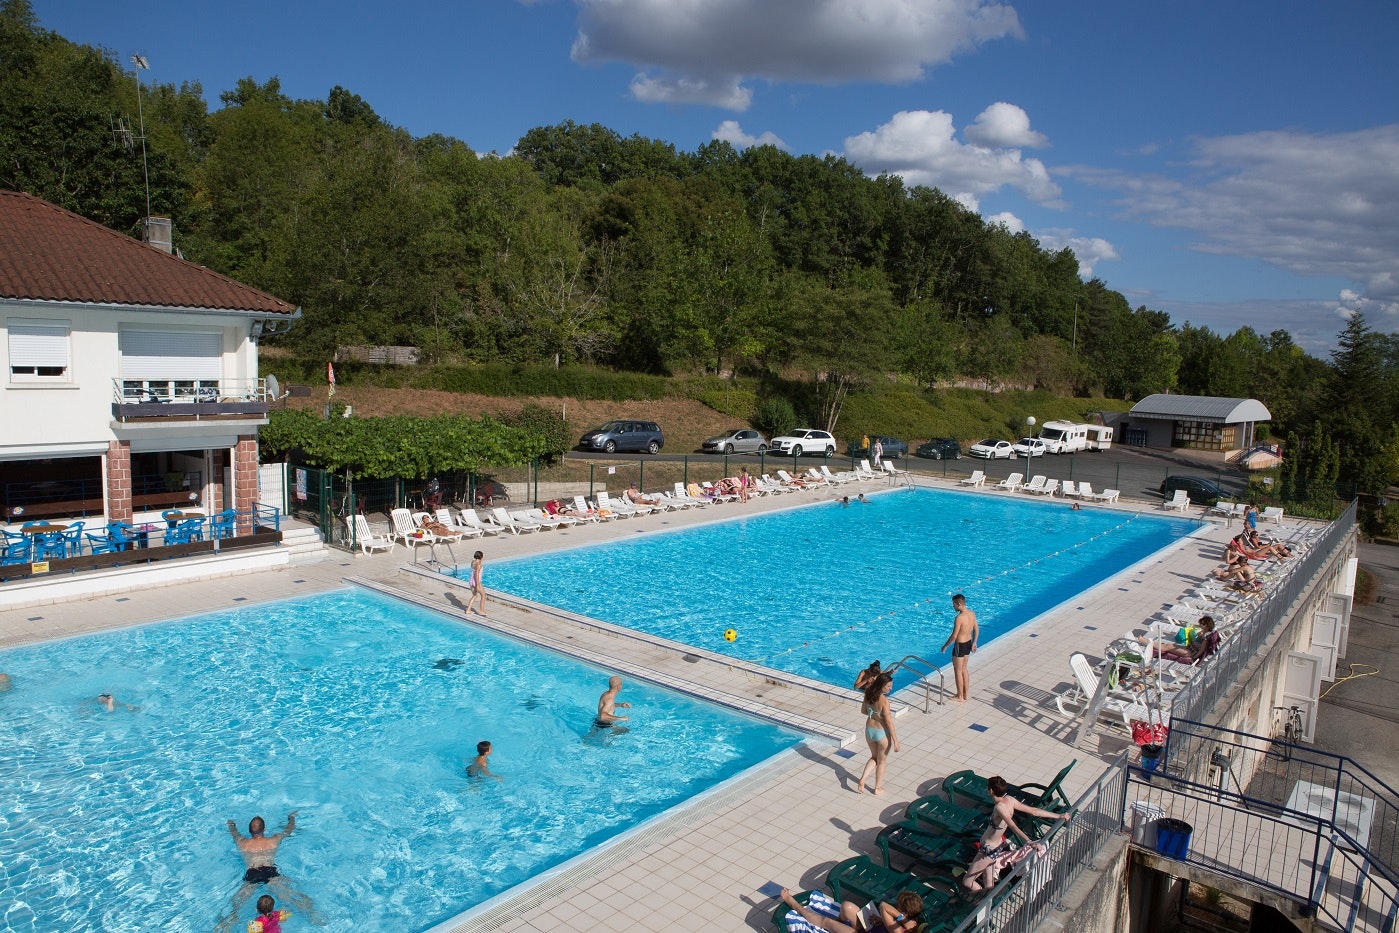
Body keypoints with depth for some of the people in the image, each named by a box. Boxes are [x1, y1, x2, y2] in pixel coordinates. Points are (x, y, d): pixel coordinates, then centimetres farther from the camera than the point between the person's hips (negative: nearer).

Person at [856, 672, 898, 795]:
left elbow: (863, 710, 8)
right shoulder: (884, 700, -27)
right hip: (882, 733, -6)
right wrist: (895, 740, -16)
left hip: (869, 730, 6)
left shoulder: (868, 695, -6)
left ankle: (862, 780, 12)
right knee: (882, 761, 17)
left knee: (874, 757, 26)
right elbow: (889, 722, -23)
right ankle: (878, 788, 31)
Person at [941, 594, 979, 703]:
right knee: (964, 669, 22)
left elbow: (954, 636, -24)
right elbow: (976, 629, 9)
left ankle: (960, 697, 18)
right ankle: (966, 693, 32)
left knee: (958, 671, 8)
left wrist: (945, 646, -9)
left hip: (960, 646, -8)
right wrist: (974, 643, 21)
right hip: (968, 643, 8)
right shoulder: (972, 613, -2)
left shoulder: (959, 618, -28)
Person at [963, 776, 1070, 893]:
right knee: (988, 887, 22)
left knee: (967, 882, 4)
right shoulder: (1009, 800, -7)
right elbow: (1034, 811, -4)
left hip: (989, 850, -9)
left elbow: (1014, 828, -40)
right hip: (997, 846, 9)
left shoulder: (1000, 807, -29)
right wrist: (1058, 816, 2)